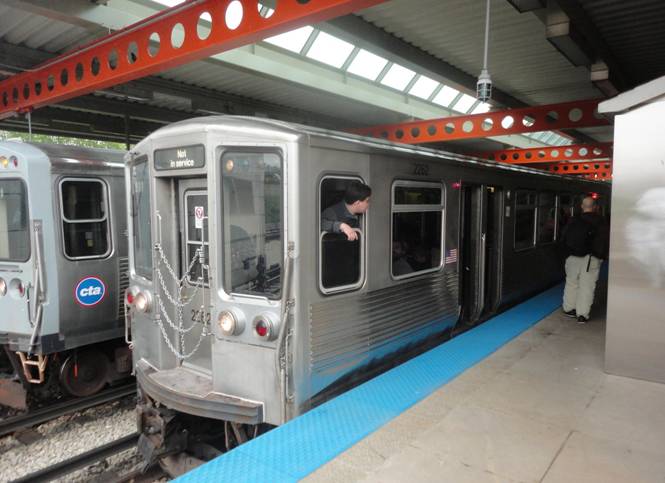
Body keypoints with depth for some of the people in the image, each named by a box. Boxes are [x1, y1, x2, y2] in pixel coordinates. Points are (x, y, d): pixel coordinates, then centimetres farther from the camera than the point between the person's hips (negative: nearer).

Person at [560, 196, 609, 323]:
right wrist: (602, 256, 12)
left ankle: (569, 308, 24)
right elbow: (606, 240, 1)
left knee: (571, 282, 15)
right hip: (591, 259, -1)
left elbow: (563, 238, 1)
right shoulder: (600, 222, -3)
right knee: (587, 286, 1)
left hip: (573, 257, 1)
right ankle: (582, 314, 0)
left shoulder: (574, 221, -3)